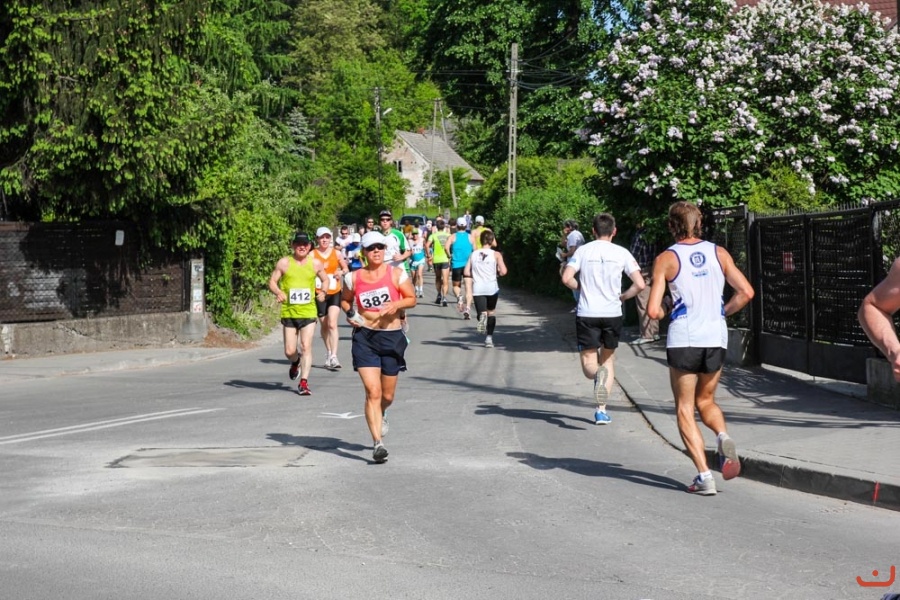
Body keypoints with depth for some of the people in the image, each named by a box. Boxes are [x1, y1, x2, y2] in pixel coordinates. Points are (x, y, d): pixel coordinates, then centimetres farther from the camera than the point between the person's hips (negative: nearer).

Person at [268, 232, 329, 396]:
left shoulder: (315, 264, 5)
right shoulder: (284, 263, 1)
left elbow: (325, 279, 20)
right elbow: (272, 281, 4)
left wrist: (322, 291, 0)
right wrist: (278, 292, -16)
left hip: (308, 312, 0)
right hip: (288, 313, 0)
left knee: (306, 346, -11)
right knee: (289, 351, 3)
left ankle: (304, 382, -6)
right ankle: (296, 362, 39)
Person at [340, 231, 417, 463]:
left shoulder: (396, 274, -1)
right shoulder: (354, 278, 2)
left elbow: (412, 299, 3)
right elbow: (345, 300, 17)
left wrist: (396, 305, -16)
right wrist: (350, 313, -4)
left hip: (392, 337, 1)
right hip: (364, 338, -1)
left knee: (387, 395, 12)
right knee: (373, 392, -14)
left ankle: (381, 415, 49)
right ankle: (377, 443, -12)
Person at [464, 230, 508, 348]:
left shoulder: (473, 254, 8)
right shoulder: (496, 254, -1)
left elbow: (467, 273, 3)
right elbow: (503, 272, -10)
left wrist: (469, 291, 13)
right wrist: (497, 272, 12)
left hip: (477, 289, 1)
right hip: (492, 288, -1)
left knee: (481, 312, 1)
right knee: (491, 313, 18)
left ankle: (482, 317, -35)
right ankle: (489, 338, 13)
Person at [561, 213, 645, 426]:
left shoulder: (583, 250, 1)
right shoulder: (622, 253, 1)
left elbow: (566, 278, -10)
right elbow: (639, 284, -6)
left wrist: (581, 288, 10)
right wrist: (622, 297, 11)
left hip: (586, 314, -1)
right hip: (612, 313, 1)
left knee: (589, 362, 6)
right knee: (607, 357, 18)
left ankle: (599, 374, -32)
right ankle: (601, 409, 12)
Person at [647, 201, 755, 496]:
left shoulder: (666, 258, -3)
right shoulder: (718, 253, 6)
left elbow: (653, 310, -9)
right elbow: (746, 292, 1)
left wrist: (661, 311, 14)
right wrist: (723, 312, 15)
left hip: (683, 339, -3)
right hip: (716, 338, 3)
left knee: (685, 408, 7)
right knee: (706, 400, 22)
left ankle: (704, 475, -2)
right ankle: (723, 436, -8)